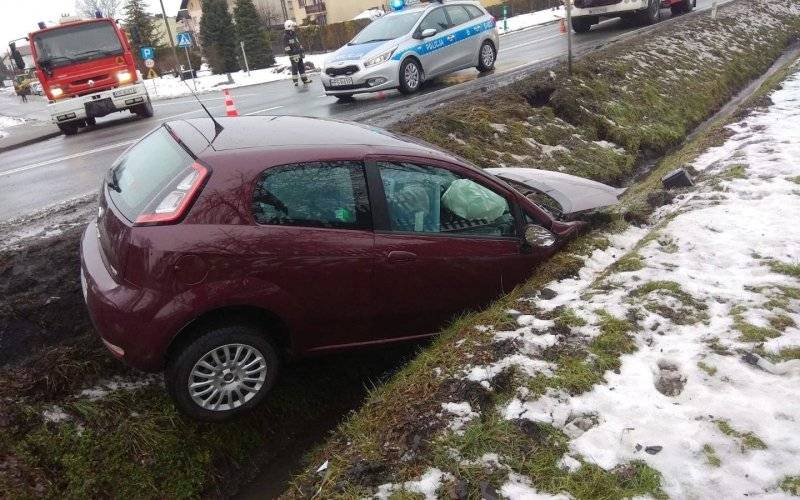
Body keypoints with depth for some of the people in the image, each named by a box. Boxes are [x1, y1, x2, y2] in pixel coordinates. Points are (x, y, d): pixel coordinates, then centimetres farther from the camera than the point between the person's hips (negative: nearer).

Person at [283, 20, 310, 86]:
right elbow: (286, 47, -16)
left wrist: (301, 52, 23)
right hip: (293, 55, -8)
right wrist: (290, 54, -20)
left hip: (299, 54, 8)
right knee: (295, 68, -3)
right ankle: (295, 81, 5)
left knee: (302, 67, 12)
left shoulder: (294, 35, 14)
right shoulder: (286, 36, -13)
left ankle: (304, 79, 19)